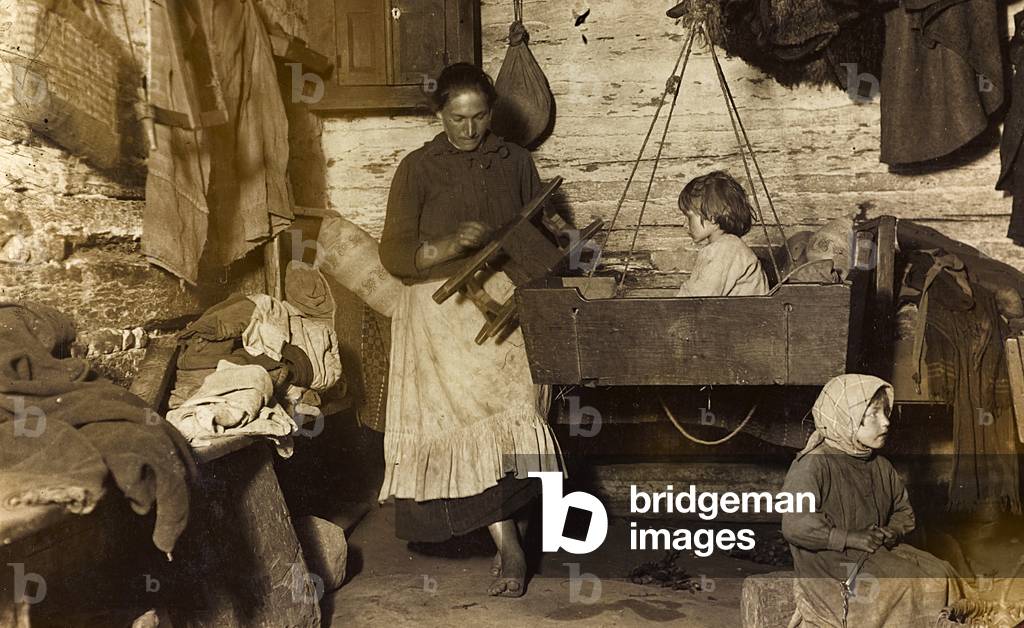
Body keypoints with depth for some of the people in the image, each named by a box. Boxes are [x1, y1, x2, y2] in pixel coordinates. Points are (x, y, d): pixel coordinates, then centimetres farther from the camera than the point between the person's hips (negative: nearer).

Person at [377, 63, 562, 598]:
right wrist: (452, 245, -20)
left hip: (507, 303, 3)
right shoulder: (418, 169, 1)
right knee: (470, 418, -10)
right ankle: (511, 549, -9)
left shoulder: (514, 161, 11)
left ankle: (512, 532, 7)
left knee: (515, 410, -8)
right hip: (445, 312, -2)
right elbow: (394, 254, -5)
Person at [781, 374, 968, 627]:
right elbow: (794, 525, -22)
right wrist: (851, 538, -21)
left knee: (942, 574, -9)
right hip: (831, 563, -8)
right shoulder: (813, 464, -13)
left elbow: (903, 509, 25)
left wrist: (894, 531, 1)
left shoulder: (881, 466, 13)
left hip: (879, 553, 8)